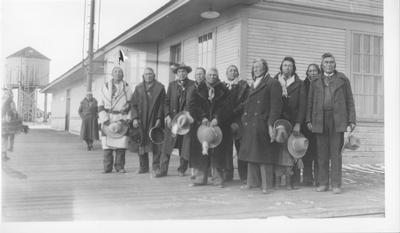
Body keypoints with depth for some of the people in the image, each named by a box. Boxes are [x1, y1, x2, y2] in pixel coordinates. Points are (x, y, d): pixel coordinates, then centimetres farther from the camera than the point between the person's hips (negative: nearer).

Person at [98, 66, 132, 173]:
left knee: (121, 145, -2)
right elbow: (101, 106, 6)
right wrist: (105, 120, -5)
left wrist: (127, 119, -3)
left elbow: (131, 106, 8)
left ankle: (120, 167, 7)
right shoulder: (105, 87, 9)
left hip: (122, 121, 0)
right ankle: (107, 168, 4)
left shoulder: (127, 88, 9)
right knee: (107, 145, -3)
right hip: (108, 121, 0)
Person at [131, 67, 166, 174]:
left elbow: (162, 104, 0)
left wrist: (159, 118, -8)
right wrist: (135, 118, -4)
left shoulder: (160, 87, 4)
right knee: (142, 143, 3)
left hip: (155, 120, -2)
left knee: (156, 143, -5)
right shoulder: (138, 88, 11)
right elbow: (133, 104, 7)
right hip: (141, 121, 2)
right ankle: (143, 167, 13)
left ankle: (156, 166, 4)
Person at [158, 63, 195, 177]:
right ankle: (163, 169, 3)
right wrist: (167, 115, -4)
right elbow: (166, 102, 8)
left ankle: (182, 169, 19)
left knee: (184, 146, 5)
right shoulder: (172, 85, 11)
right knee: (167, 145, -2)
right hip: (172, 119, 1)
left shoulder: (192, 85, 3)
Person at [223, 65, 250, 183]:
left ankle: (243, 175, 0)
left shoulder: (243, 85, 8)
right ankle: (228, 174, 7)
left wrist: (235, 112, -10)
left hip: (239, 120, -2)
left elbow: (246, 102, 0)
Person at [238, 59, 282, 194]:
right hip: (250, 125, 8)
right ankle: (253, 182, 22)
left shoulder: (273, 84, -5)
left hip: (262, 125, -8)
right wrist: (244, 119, 12)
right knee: (251, 154, 12)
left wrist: (271, 125, -19)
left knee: (263, 156, -4)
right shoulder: (253, 84, 19)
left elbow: (275, 107, -12)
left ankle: (266, 185, 4)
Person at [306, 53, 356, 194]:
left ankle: (336, 184, 3)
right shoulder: (315, 82, 14)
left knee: (336, 153, -2)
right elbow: (310, 102, 13)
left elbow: (349, 101, 7)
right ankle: (323, 183, 10)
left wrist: (351, 120, 0)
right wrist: (309, 120, 5)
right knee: (322, 153, 3)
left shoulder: (343, 79, 10)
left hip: (337, 120, -1)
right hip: (320, 120, 2)